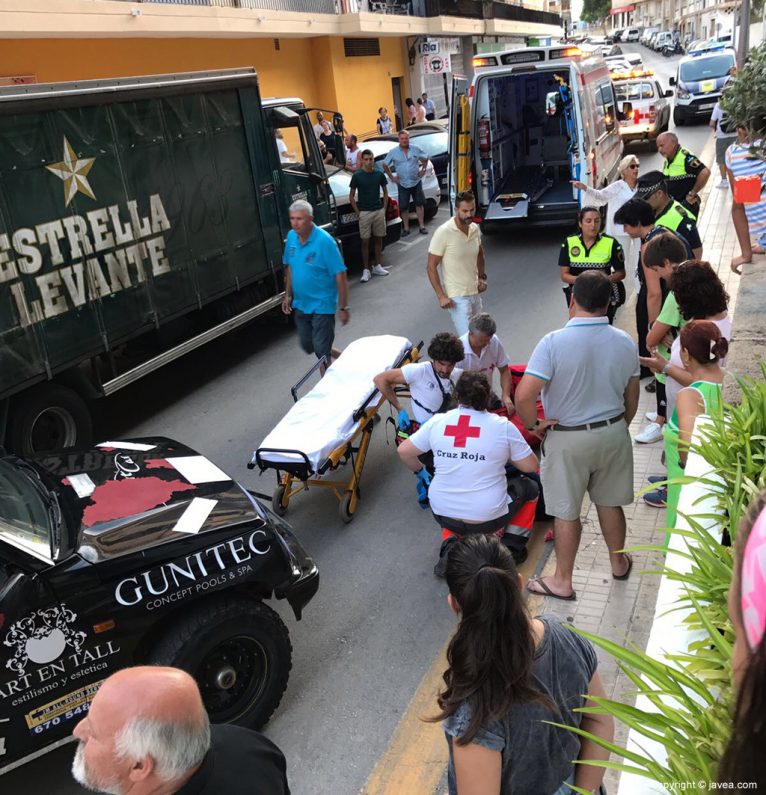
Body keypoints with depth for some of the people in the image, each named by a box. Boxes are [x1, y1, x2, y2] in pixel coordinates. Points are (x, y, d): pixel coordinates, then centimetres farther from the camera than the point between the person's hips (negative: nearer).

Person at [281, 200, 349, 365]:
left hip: (322, 305, -7)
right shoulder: (291, 237, -1)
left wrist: (344, 308, -18)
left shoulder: (324, 241, -21)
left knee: (321, 351, -1)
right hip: (300, 304, 7)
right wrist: (288, 295, 12)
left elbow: (340, 276, -19)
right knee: (307, 346, 19)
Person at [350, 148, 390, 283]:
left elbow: (385, 192, 12)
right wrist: (357, 213, -6)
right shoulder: (357, 176, -4)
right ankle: (366, 270, 4)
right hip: (364, 212, -3)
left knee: (378, 239, 10)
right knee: (365, 242, 0)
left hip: (379, 211, 3)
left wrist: (384, 209, 3)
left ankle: (377, 266, 22)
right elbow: (351, 196, 0)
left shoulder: (379, 174, 3)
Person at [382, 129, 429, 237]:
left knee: (419, 204, 5)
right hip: (403, 184, -1)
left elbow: (425, 158, 13)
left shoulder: (416, 149, -1)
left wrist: (423, 170, 3)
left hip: (416, 182, 1)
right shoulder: (393, 152, -4)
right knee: (403, 207, 2)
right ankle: (406, 228, 12)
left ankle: (422, 226, 13)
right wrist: (391, 177, 0)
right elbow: (385, 165, 4)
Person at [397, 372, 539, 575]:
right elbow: (531, 466, -4)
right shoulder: (503, 427, -10)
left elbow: (404, 451, 2)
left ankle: (451, 540, 8)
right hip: (487, 518, -1)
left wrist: (420, 470, 21)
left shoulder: (437, 421, -4)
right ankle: (494, 536, 8)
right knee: (530, 488, 23)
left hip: (442, 514, 1)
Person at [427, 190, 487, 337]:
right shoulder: (444, 232, -18)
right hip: (457, 297, -7)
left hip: (475, 292, 7)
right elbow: (431, 267, -14)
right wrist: (441, 296, -19)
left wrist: (482, 276, 7)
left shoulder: (475, 228, 2)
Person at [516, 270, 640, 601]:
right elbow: (631, 398, 7)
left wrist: (534, 424, -11)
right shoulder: (625, 342, -5)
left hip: (568, 439, -4)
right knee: (609, 502, 22)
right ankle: (619, 562, 42)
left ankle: (562, 581, 24)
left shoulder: (554, 342, -22)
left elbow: (523, 395, -30)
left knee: (566, 511, 10)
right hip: (613, 432, 5)